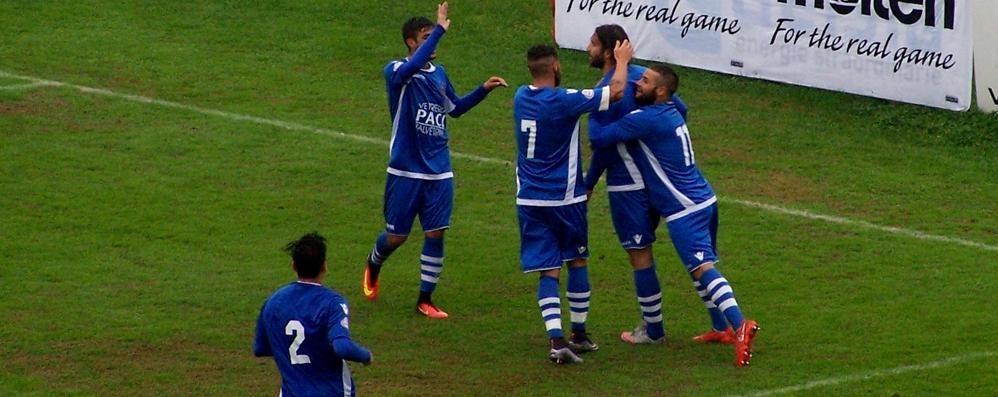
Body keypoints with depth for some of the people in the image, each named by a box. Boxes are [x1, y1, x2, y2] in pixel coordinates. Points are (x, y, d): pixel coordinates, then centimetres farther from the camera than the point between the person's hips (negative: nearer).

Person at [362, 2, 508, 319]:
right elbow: (410, 69, -37)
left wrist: (483, 90, 11)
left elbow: (454, 108, 24)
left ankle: (425, 300, 11)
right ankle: (373, 266, 38)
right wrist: (439, 31, -39)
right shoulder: (396, 72, -12)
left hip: (439, 172, 5)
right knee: (396, 236, 5)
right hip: (406, 171, -5)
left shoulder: (439, 73, 8)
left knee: (436, 234, 0)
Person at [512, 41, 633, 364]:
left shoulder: (521, 97, 2)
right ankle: (579, 334, 23)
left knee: (548, 271, 2)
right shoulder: (564, 101, -18)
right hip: (565, 198, -4)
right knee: (576, 262, 15)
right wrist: (622, 61, 3)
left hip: (529, 200, 4)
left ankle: (556, 338, -13)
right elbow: (615, 92, -14)